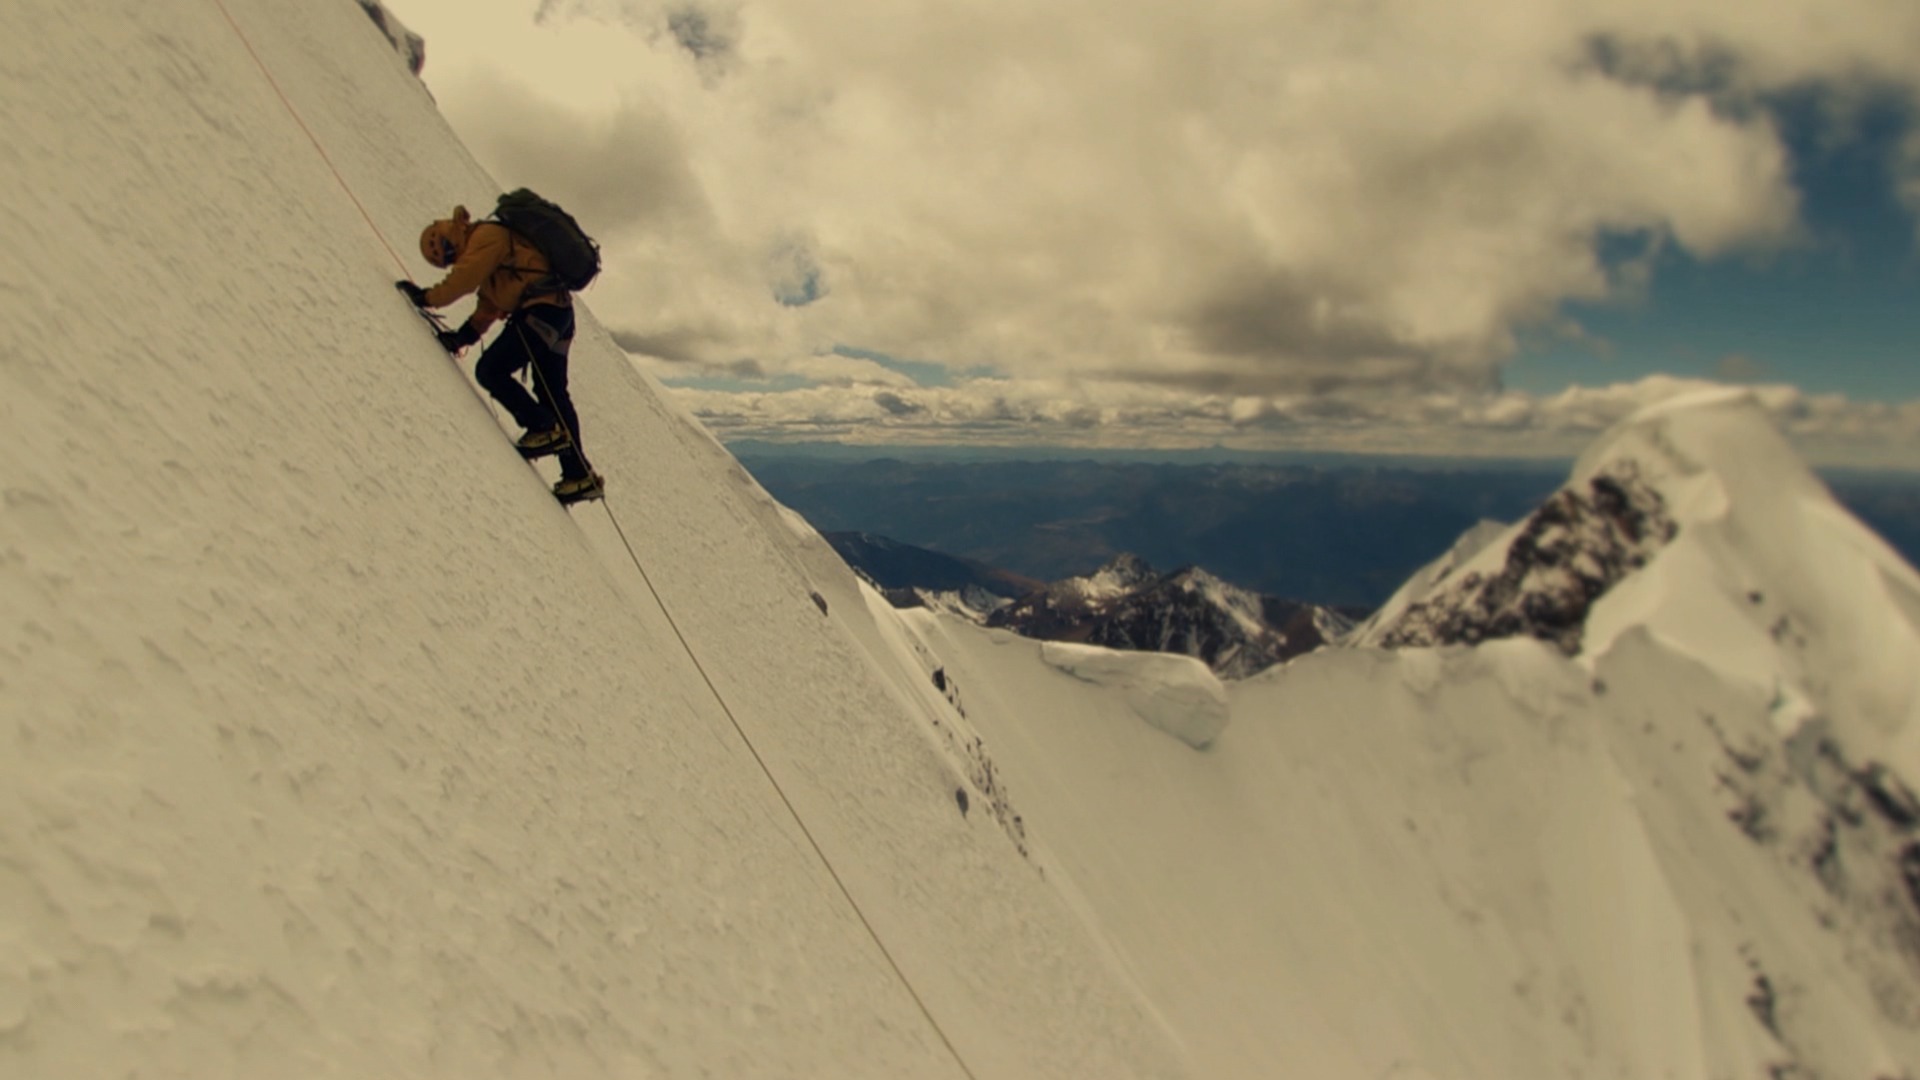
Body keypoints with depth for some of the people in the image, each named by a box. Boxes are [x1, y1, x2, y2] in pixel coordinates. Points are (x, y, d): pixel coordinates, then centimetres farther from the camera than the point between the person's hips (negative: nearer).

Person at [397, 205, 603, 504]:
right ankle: (580, 476, 10)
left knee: (490, 371, -8)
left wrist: (426, 297, -3)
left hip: (541, 309, -10)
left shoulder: (487, 236, -4)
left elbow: (464, 278, -13)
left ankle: (546, 429, -5)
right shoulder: (485, 245, 27)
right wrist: (463, 336, 12)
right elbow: (488, 306, 24)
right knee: (552, 394, 10)